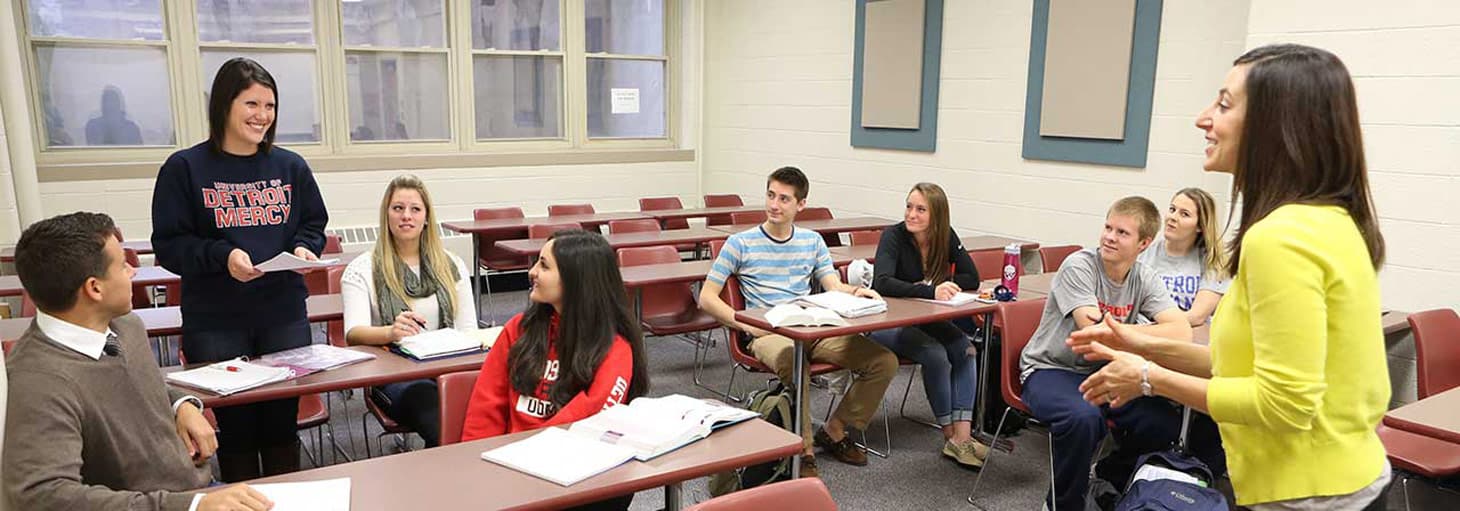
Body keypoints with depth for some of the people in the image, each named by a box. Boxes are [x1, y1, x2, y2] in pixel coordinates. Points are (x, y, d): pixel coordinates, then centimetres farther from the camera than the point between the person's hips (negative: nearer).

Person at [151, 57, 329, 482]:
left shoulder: (290, 166, 6)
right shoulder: (185, 168, -4)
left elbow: (313, 225, 14)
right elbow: (169, 244, -5)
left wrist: (304, 249, -8)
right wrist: (222, 256, -21)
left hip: (285, 316, 3)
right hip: (215, 323, -2)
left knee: (282, 421, 12)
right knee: (235, 424, 8)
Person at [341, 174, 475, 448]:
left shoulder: (451, 266, 17)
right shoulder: (362, 270, 7)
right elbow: (354, 332, -7)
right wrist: (391, 332, -30)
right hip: (391, 375, -3)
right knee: (445, 431, -39)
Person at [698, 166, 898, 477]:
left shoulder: (812, 241, 18)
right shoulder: (741, 243, 4)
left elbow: (834, 286, 10)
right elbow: (707, 298, 1)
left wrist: (856, 291, -14)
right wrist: (747, 324, -11)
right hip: (768, 334, -5)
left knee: (884, 362, -13)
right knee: (795, 365, -41)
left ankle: (835, 432, 6)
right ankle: (803, 451, -21)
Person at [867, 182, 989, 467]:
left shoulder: (946, 237, -1)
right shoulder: (893, 236, -16)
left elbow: (972, 279, -4)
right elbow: (882, 282, -31)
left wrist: (934, 286, -18)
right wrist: (929, 291, -41)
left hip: (924, 321, 5)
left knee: (964, 349, -21)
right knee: (935, 353, -28)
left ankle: (962, 435, -24)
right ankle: (951, 437, -13)